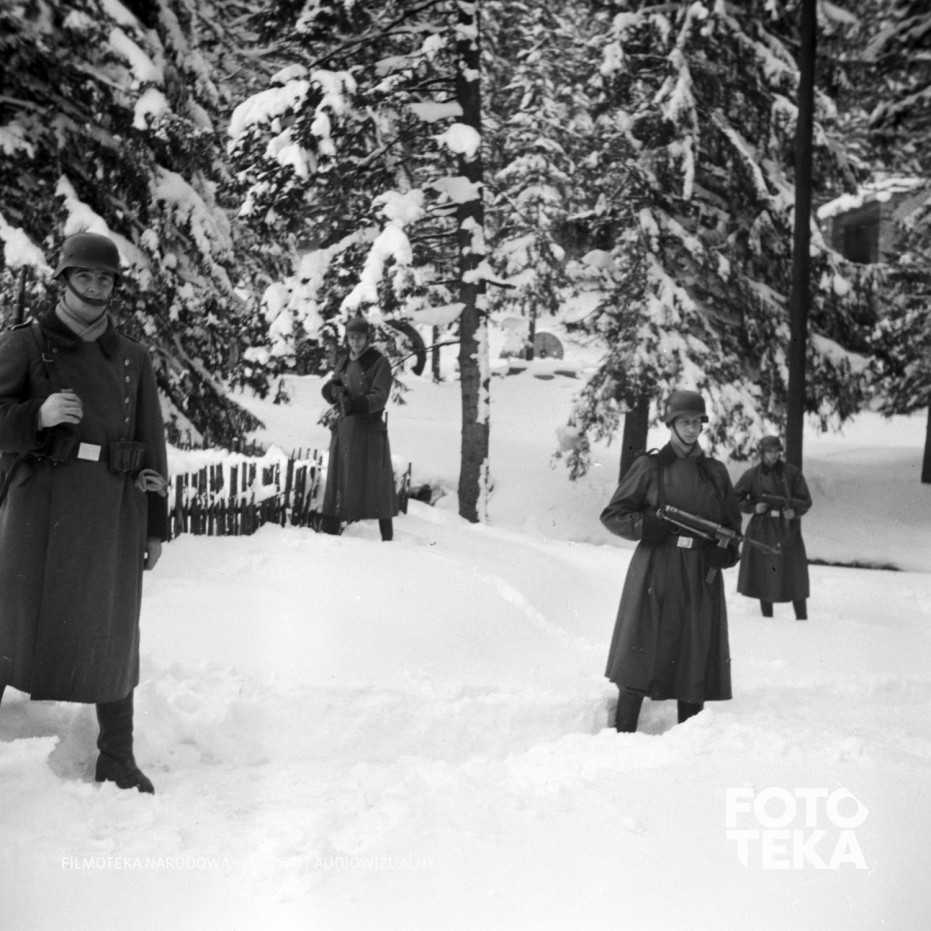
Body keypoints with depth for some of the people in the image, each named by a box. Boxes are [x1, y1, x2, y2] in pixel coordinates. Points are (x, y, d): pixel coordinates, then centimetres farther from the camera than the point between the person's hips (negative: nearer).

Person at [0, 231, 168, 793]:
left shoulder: (132, 359, 12)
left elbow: (152, 446, 13)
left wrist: (156, 525, 11)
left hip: (113, 509, 3)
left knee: (112, 631, 7)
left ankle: (118, 761, 17)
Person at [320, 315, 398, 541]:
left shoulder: (379, 363, -4)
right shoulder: (343, 361, 13)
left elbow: (379, 397, -14)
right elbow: (328, 389, 12)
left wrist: (356, 404, -31)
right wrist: (336, 390, -12)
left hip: (370, 429, -5)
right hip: (343, 429, 5)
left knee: (376, 481, -3)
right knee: (337, 480, 2)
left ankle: (387, 537, 1)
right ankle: (330, 531, 3)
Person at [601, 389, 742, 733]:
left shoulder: (715, 472, 12)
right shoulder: (650, 466, 2)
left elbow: (733, 524, 20)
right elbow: (612, 515, 2)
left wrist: (724, 554, 0)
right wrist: (650, 525, -13)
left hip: (701, 580, 4)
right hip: (655, 577, -3)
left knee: (695, 662, 4)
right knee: (640, 663, -5)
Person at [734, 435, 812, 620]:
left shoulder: (792, 473, 0)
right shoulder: (752, 475, 1)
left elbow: (805, 501, 3)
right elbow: (736, 498, 9)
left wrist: (794, 511, -17)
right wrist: (753, 507, -7)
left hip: (787, 530, -1)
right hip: (762, 530, 1)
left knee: (794, 576, -4)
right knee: (764, 576, 5)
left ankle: (802, 618, 3)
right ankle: (767, 617, 17)